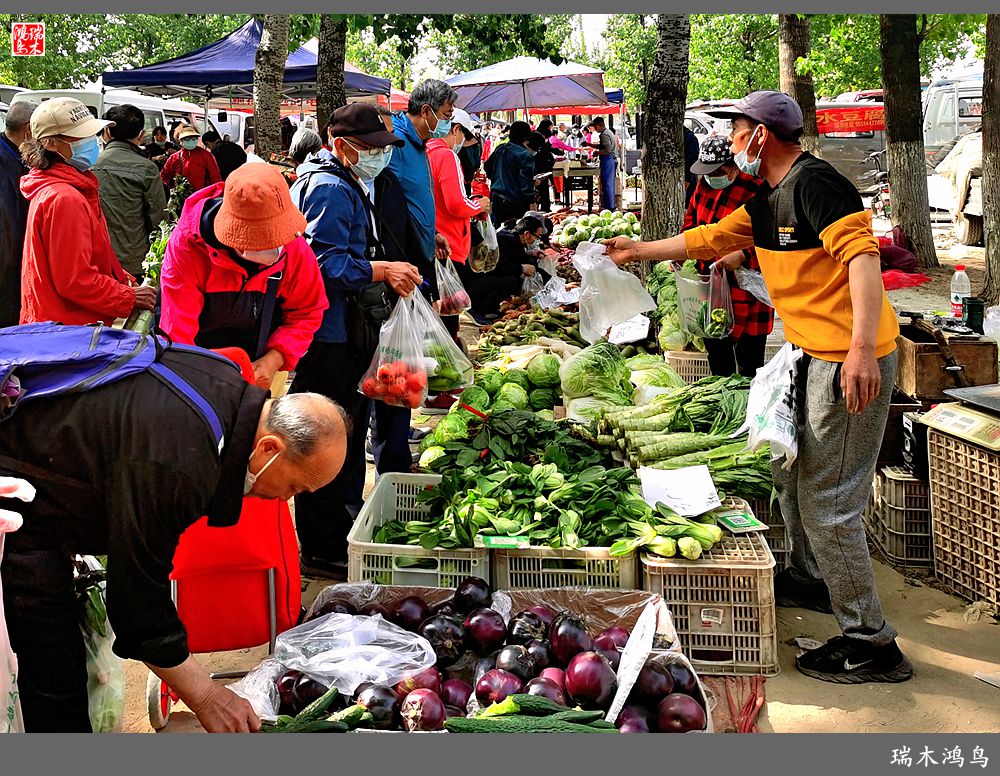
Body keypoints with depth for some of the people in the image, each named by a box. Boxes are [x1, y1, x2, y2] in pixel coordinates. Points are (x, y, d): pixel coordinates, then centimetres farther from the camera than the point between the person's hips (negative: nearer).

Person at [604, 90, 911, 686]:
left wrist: (861, 350, -35)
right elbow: (712, 238, 30)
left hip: (851, 361, -11)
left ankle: (871, 643, 3)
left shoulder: (815, 184, -16)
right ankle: (810, 579, 45)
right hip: (811, 356, 11)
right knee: (790, 472, 24)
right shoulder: (768, 200, 16)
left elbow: (862, 255, -26)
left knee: (826, 503, -8)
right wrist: (639, 250, 38)